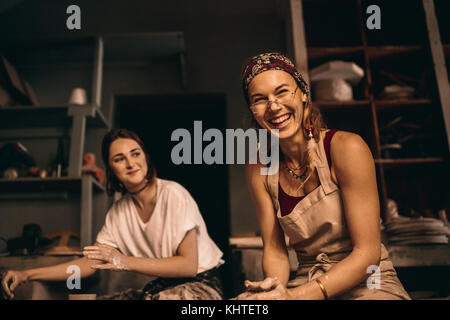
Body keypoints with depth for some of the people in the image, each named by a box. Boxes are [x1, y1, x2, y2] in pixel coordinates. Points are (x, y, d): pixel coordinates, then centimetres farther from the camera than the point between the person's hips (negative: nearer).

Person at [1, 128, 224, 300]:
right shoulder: (118, 212, 2)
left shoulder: (173, 194, -18)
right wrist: (27, 274, -3)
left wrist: (126, 262, -27)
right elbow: (90, 263, 5)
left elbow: (189, 265, -21)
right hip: (162, 286, 5)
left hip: (201, 284, -5)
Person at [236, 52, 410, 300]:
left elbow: (367, 252, -16)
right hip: (306, 285, 3)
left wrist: (295, 296, -25)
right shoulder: (258, 168, -1)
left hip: (366, 285, -3)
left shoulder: (347, 148, -15)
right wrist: (276, 289, -22)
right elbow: (275, 251, 0)